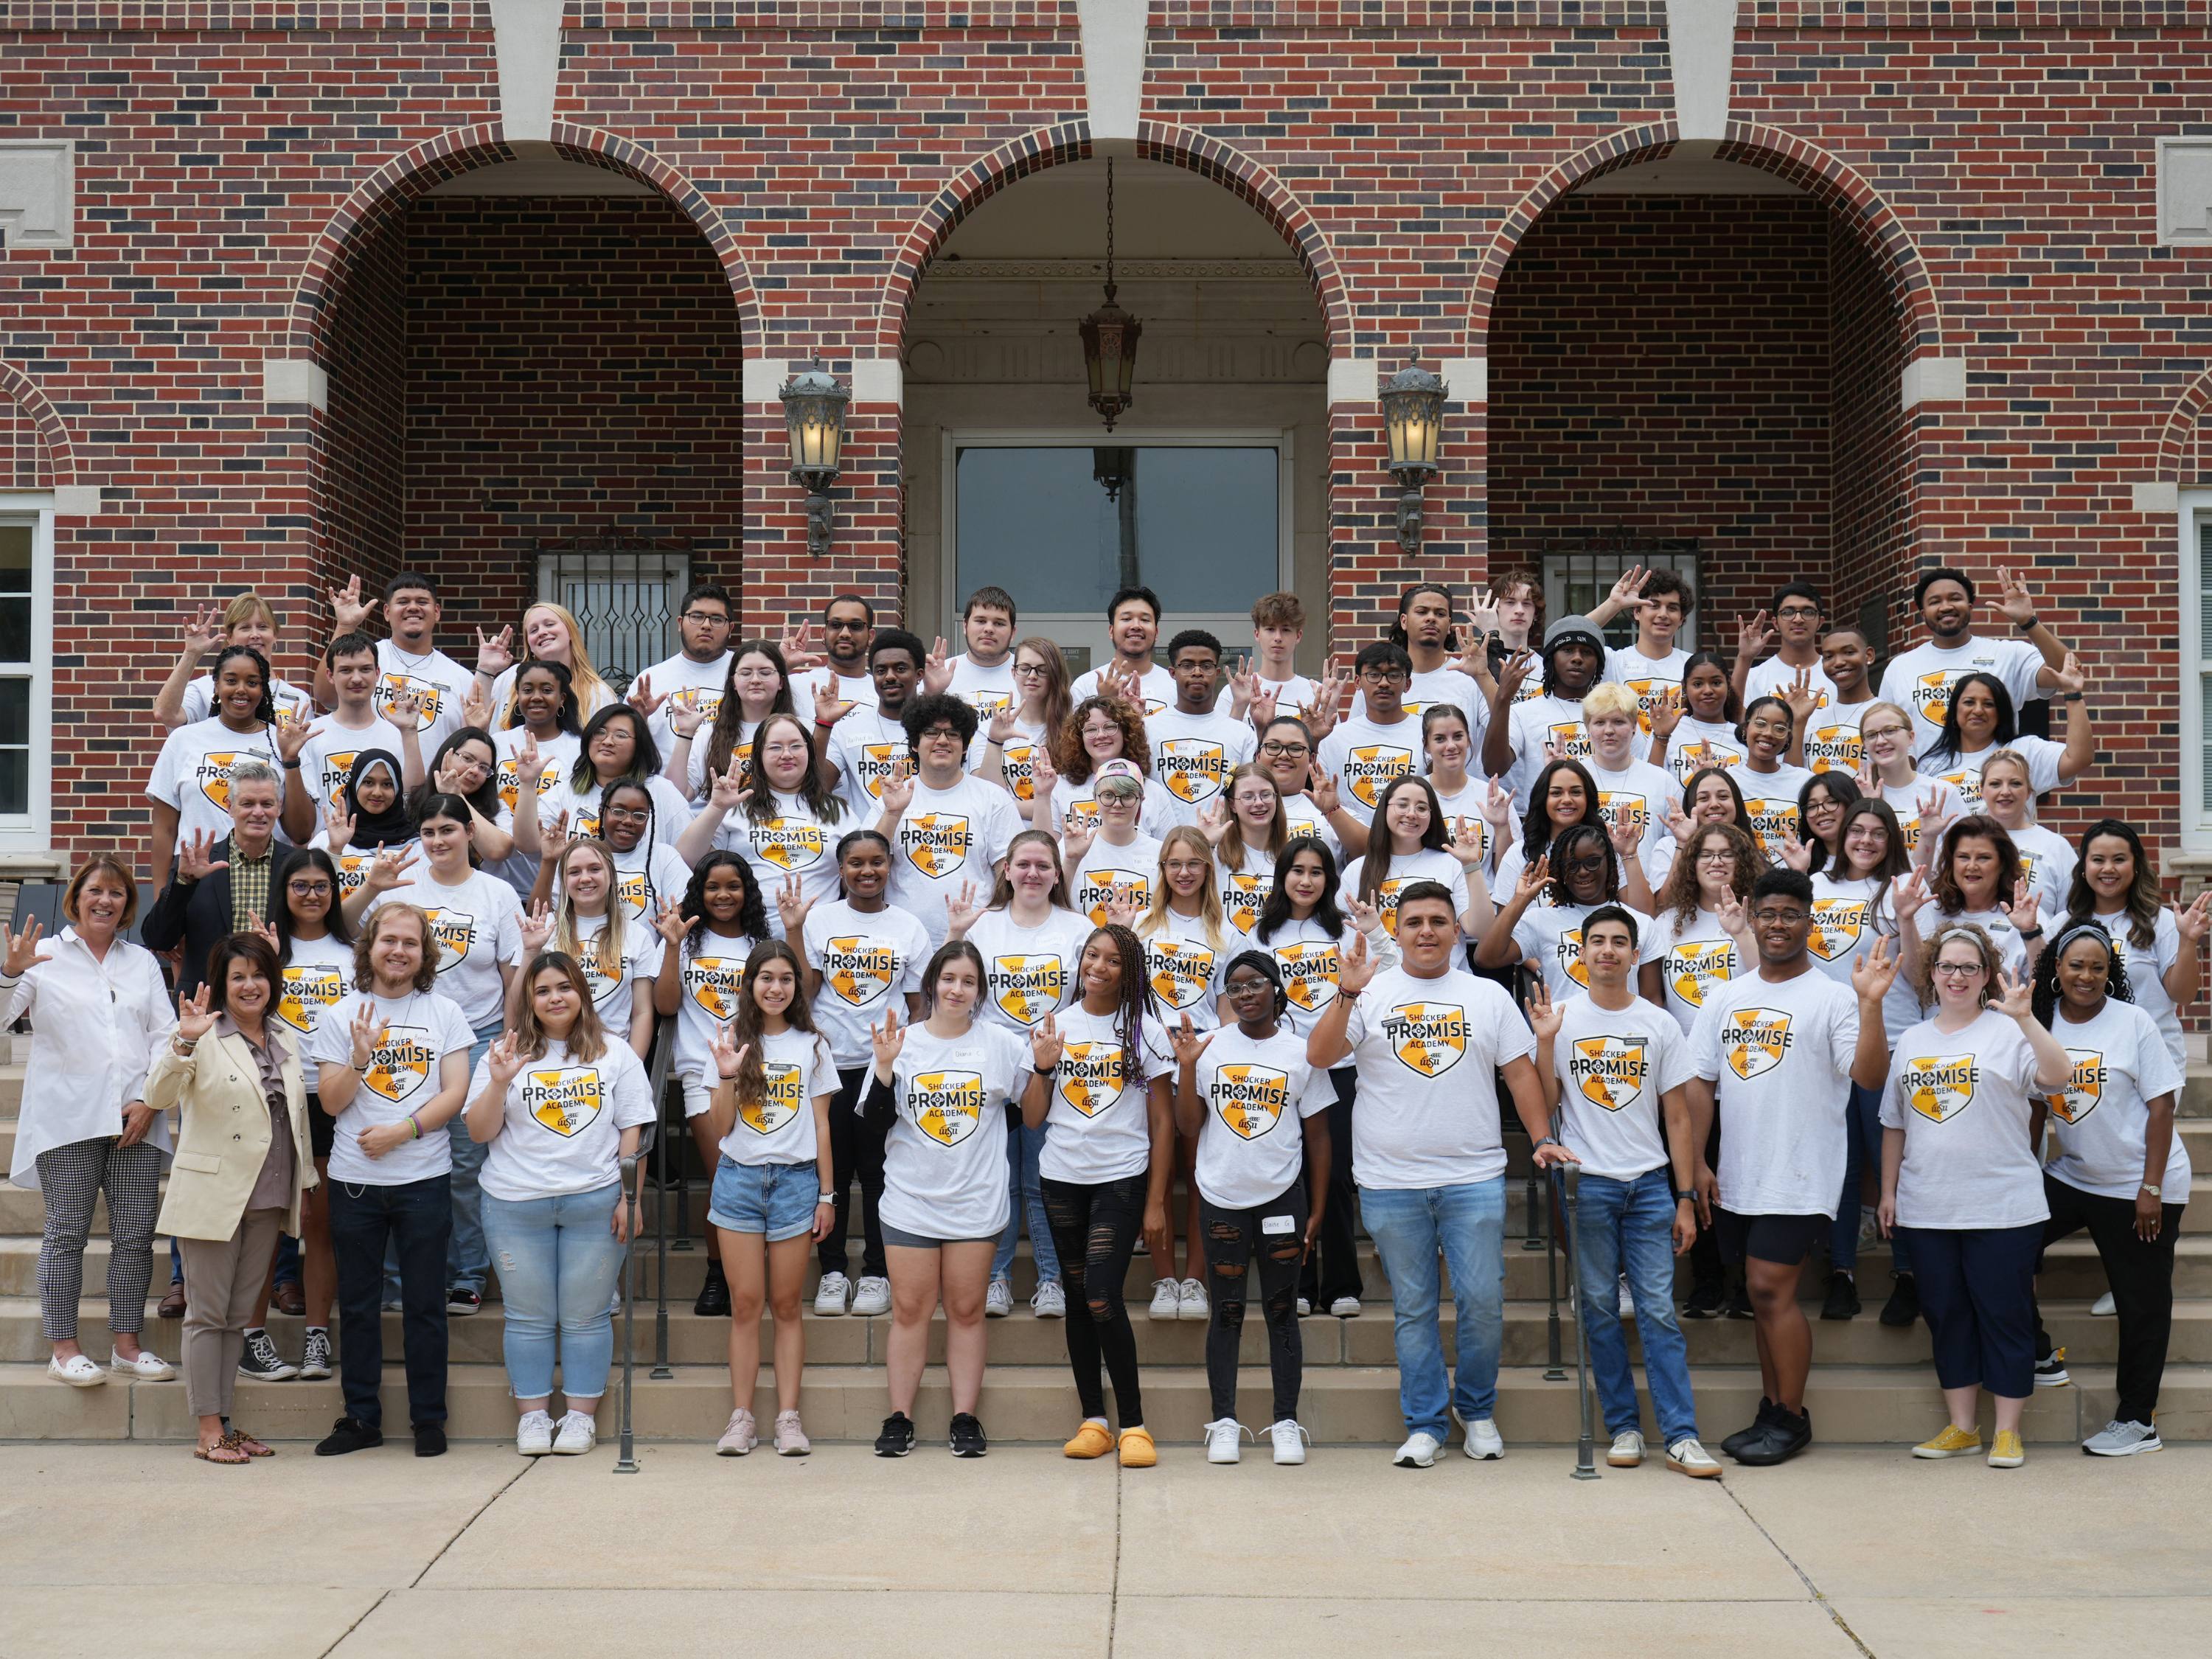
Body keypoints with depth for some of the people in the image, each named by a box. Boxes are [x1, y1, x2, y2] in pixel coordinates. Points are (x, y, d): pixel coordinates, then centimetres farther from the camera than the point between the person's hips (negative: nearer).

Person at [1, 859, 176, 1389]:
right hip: (68, 1120, -3)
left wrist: (149, 1099, -1)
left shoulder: (143, 962, 17)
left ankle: (127, 1345, 10)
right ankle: (63, 1348, 6)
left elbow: (165, 1038, 12)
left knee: (136, 1235, 2)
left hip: (135, 1120, 3)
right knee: (67, 1233, -2)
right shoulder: (46, 957, 6)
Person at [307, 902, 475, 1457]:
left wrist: (403, 1130, -14)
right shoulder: (341, 1016, 5)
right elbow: (332, 1102, -1)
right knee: (357, 1305, 8)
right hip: (354, 1180, 1)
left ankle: (429, 1419, 13)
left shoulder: (445, 1012, 4)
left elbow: (456, 1092, -3)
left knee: (424, 1304, 3)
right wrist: (360, 1057, -18)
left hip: (425, 1177, -1)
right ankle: (361, 1417, 18)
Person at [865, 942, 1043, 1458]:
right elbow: (879, 1119, -3)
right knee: (910, 1309, 3)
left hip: (976, 1202, 0)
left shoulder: (1000, 1043, 2)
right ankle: (899, 1418, 10)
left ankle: (966, 1418, 12)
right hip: (911, 1199, 0)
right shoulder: (903, 1041, 1)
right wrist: (885, 1066, -15)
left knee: (966, 1310, 6)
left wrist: (1041, 1067, -12)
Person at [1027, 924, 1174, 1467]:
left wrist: (1155, 1202, -4)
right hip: (1062, 1178, 4)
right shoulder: (1054, 1026, 7)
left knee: (1102, 1297, -15)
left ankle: (1133, 1424, -6)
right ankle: (1093, 1420, 15)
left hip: (1122, 1179, -4)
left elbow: (1162, 1122, 0)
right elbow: (1032, 1118, 6)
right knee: (1077, 1299, 7)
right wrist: (1043, 1066, -10)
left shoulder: (1144, 1030, 0)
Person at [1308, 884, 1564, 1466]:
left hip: (1474, 1179, 0)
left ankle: (1478, 1410, 21)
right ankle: (1425, 1424, 17)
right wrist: (1347, 995, -18)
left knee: (1483, 1300, 0)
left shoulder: (1489, 997, 9)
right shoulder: (1370, 994, 4)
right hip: (1391, 1183, 0)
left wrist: (1542, 1138, 0)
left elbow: (1520, 1070, 9)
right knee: (1413, 1308, 7)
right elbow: (1318, 1056, -7)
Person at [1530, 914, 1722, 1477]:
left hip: (1650, 1183, 0)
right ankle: (1623, 1427, 11)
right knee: (1600, 1309, 3)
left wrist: (1686, 1199, 3)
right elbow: (1545, 1102, 0)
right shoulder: (1562, 1018, 4)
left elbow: (1677, 1117, 7)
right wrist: (1545, 1040, -11)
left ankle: (1681, 1436, -4)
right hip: (1587, 1182, 0)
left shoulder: (1660, 1025, 7)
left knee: (1658, 1310, -4)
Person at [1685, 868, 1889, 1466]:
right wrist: (1698, 1163, 5)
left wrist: (1871, 1003, -30)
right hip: (1737, 1178, 6)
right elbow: (1700, 1081, 11)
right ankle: (1771, 1412, 23)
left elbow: (1869, 1075, -18)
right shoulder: (1726, 998, 11)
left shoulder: (1830, 998, -5)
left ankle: (1791, 1418, 5)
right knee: (1762, 1294, 12)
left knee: (1772, 1289, -8)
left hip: (1799, 1177, -6)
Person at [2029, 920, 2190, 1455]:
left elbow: (2161, 1105, -11)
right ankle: (2040, 1356, 14)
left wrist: (2151, 1189, -14)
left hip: (2136, 1187, -5)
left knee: (2142, 1304, 4)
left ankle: (2138, 1420, 15)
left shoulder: (2132, 1023, -10)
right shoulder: (2042, 1024, 1)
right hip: (2072, 1176, 5)